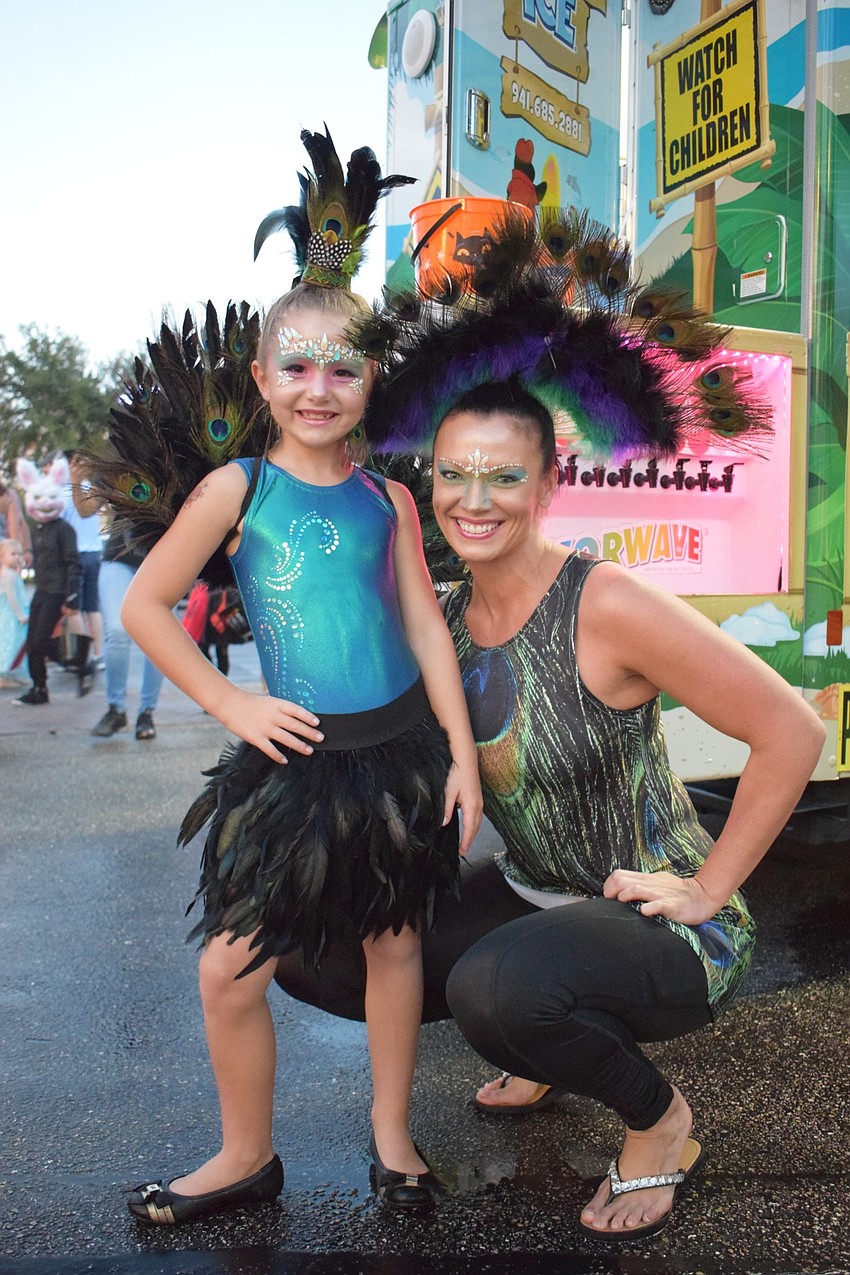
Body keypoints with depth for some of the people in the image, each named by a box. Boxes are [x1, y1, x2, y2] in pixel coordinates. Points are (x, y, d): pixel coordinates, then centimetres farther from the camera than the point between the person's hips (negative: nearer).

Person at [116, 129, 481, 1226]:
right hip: (296, 757, -1)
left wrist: (463, 756, -1)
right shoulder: (237, 488, -5)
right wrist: (229, 704, -6)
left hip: (404, 747, 2)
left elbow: (426, 626, 2)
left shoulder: (385, 496, 1)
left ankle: (390, 1134, 37)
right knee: (230, 971, 3)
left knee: (394, 938, 14)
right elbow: (144, 605, -2)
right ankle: (246, 1157, 29)